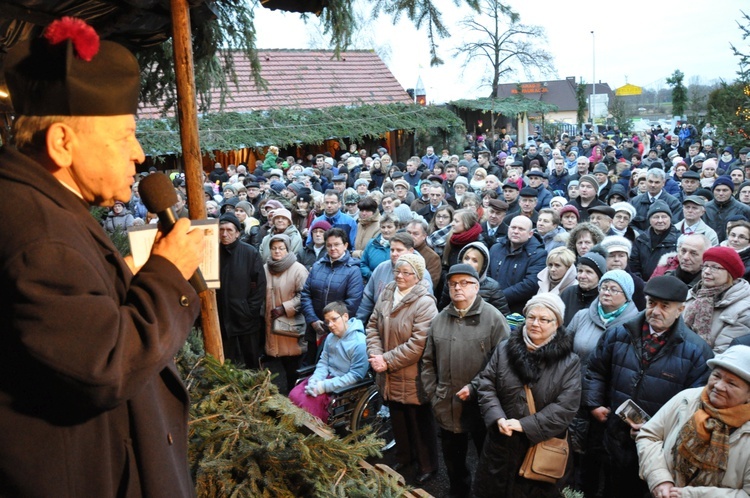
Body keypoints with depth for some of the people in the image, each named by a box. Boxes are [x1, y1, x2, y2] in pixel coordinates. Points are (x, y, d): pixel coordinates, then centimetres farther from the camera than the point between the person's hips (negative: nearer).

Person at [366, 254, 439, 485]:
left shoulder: (424, 303, -19)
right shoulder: (385, 294, 3)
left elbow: (418, 344, -24)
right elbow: (373, 326, 6)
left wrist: (388, 360, -20)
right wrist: (375, 354, -10)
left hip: (413, 379, -6)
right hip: (390, 377, 6)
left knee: (419, 423, 10)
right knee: (397, 419, 23)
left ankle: (427, 466, 30)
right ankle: (403, 457, 44)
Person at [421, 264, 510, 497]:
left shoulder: (493, 318, -9)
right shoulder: (440, 319, 8)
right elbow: (428, 362, 12)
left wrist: (475, 388, -18)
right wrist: (432, 395, 5)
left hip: (482, 407, -5)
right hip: (447, 408, 5)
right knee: (453, 465, 21)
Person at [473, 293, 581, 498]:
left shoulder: (568, 361, -8)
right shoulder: (505, 348, 1)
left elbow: (566, 407, -14)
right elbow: (486, 385, 0)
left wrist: (525, 425, -19)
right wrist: (498, 417, -16)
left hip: (541, 446, -2)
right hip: (501, 443, 3)